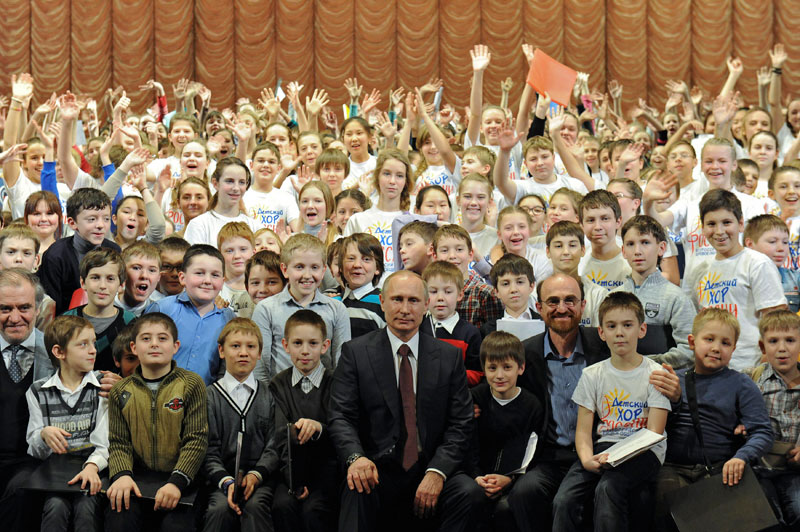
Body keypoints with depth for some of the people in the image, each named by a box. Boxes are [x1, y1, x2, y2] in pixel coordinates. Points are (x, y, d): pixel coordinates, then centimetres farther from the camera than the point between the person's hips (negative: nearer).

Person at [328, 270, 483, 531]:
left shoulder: (449, 356, 10)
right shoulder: (356, 352, 5)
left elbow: (460, 424, 5)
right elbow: (341, 416, -2)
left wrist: (436, 471, -13)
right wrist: (356, 457, -24)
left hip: (430, 471, 3)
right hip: (377, 471, -3)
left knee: (470, 493, -27)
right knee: (357, 490, -37)